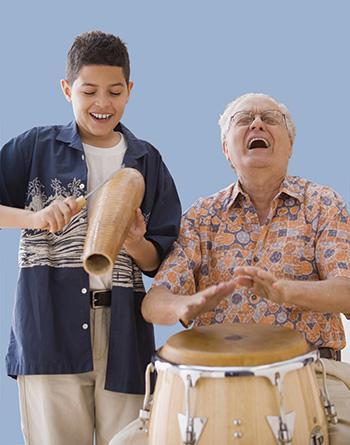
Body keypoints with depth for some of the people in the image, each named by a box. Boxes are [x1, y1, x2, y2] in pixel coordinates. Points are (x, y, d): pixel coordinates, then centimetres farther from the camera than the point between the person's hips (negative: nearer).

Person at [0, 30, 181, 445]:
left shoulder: (147, 162, 9)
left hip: (123, 333, 2)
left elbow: (159, 262, 7)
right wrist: (35, 217, -17)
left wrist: (133, 243, -14)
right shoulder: (35, 147, 3)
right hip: (50, 330, -2)